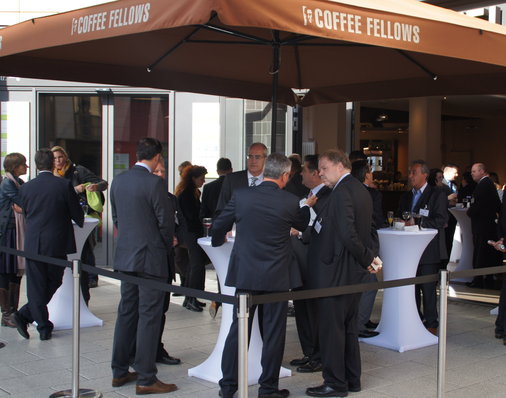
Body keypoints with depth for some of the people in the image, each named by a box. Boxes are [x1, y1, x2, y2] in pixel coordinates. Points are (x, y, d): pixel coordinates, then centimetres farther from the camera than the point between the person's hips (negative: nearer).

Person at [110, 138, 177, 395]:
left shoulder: (118, 180, 6)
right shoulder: (154, 183, -16)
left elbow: (116, 217, 13)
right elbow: (166, 220, -12)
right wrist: (167, 246, 5)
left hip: (125, 256, 7)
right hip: (150, 257, -7)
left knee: (126, 312, 16)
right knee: (149, 316, -2)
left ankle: (119, 372, 24)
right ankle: (145, 379, 3)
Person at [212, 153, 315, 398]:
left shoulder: (241, 196, -6)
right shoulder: (290, 202, -8)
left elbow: (219, 227, 3)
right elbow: (302, 224, 13)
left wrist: (218, 241, 26)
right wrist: (308, 207, 33)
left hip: (245, 274, 2)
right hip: (276, 276, -2)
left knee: (238, 329, 10)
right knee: (273, 332, 8)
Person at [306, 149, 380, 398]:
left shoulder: (341, 193, -19)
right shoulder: (361, 190, 12)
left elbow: (348, 234, -26)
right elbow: (368, 230, 16)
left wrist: (367, 257, -14)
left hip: (335, 273, -10)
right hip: (354, 272, 10)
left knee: (331, 327, 0)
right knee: (349, 326, 17)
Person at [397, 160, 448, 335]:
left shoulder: (437, 194, -4)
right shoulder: (406, 196, 16)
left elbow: (441, 220, -13)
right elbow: (400, 217, 22)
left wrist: (417, 222, -20)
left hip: (428, 249, -6)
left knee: (428, 288, -2)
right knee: (411, 286, 11)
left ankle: (431, 323, 8)